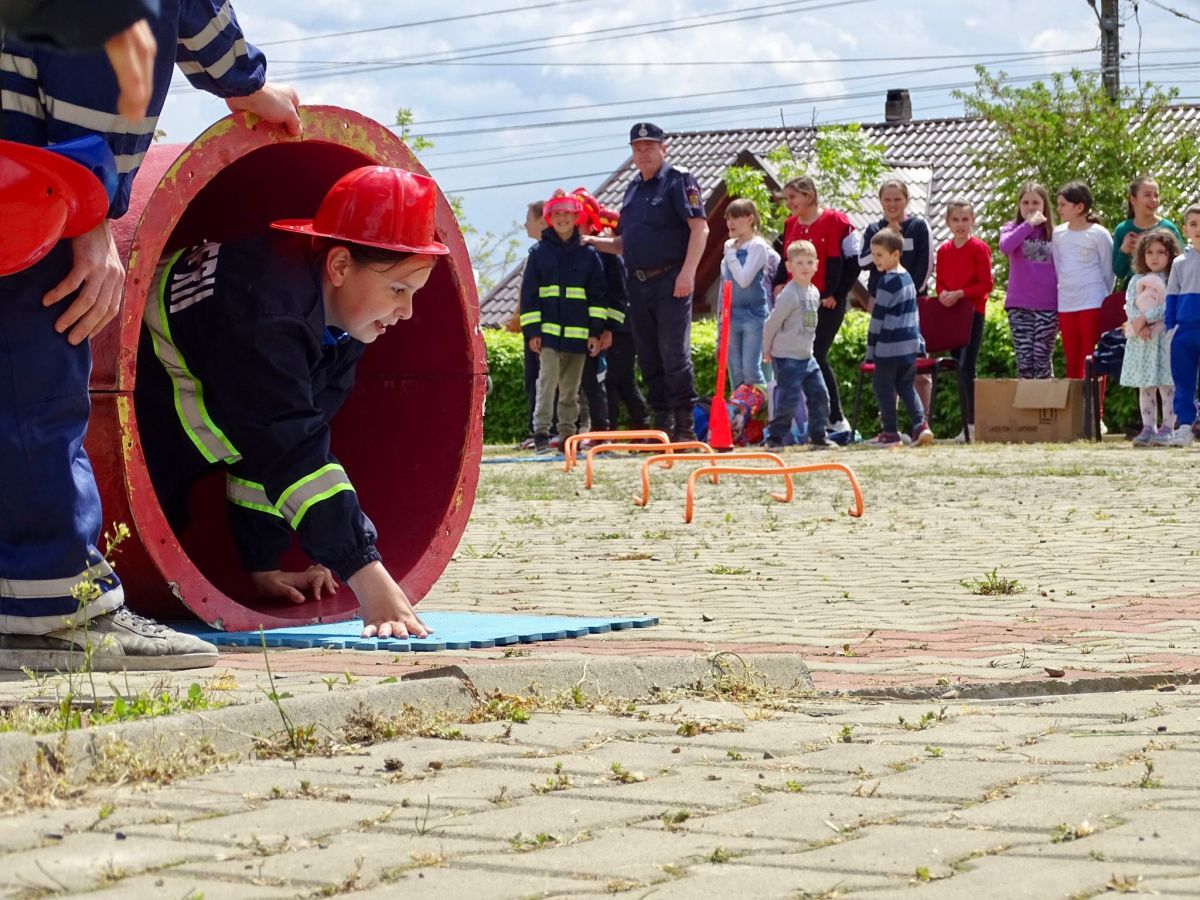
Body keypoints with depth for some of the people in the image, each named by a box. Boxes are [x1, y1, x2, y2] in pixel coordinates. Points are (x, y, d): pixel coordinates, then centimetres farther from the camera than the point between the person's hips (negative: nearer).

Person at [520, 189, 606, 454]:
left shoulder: (588, 254, 8)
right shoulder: (539, 252, 6)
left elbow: (598, 294, 9)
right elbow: (528, 293, 5)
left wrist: (596, 331, 2)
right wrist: (531, 331, -2)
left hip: (578, 332, 2)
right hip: (547, 330, -2)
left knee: (571, 387, 7)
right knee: (548, 378, -14)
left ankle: (567, 433, 14)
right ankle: (541, 432, -14)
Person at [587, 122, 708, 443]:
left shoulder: (679, 181, -1)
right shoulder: (633, 189, 20)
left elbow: (700, 228, -11)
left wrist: (687, 272, -20)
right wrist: (591, 241, 10)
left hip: (670, 283, -7)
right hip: (638, 283, 7)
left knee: (674, 355, -11)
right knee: (649, 359, 7)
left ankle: (685, 426, -7)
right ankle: (662, 424, 11)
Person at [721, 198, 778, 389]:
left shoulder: (758, 246, -8)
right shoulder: (729, 246, 11)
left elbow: (744, 279, -18)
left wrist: (731, 254, -10)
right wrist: (721, 313, 18)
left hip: (754, 315, -7)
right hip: (732, 315, 7)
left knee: (751, 368, -11)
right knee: (735, 371, 7)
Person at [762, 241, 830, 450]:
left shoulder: (814, 292, 10)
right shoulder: (789, 295, -16)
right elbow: (771, 324, -11)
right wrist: (769, 351, -1)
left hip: (807, 356, 8)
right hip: (787, 359, -8)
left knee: (819, 395, 6)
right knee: (789, 399, -9)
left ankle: (817, 437, 16)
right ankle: (774, 438, 2)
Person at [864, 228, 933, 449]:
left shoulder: (887, 282, -14)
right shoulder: (907, 278, 13)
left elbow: (878, 317, -13)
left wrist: (871, 350, -9)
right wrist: (920, 343, 24)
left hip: (889, 347, -9)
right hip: (910, 345, 9)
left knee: (883, 387, 1)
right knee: (906, 387, 14)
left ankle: (890, 433, 3)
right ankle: (920, 425, 0)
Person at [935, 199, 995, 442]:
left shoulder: (979, 248, -5)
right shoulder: (944, 250, 11)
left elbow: (987, 284, -9)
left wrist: (959, 294, -18)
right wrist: (943, 294, -7)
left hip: (973, 311, -6)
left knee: (966, 367, -14)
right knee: (959, 369, 7)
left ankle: (972, 424, -14)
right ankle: (969, 422, 12)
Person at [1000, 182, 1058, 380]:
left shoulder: (1053, 233, 7)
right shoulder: (1012, 228, 6)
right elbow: (1005, 246, -17)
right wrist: (1029, 224, -17)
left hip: (1047, 306, 0)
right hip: (1019, 306, 0)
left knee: (1043, 361, -1)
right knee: (1024, 362, -2)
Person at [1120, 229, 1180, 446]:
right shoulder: (1137, 281, 12)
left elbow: (1169, 306, -13)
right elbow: (1129, 306, 1)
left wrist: (1145, 318, -18)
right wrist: (1139, 326, -16)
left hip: (1165, 337, -4)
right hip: (1140, 339, 4)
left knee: (1168, 386, -6)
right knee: (1145, 387, 7)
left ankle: (1167, 428, -4)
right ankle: (1148, 428, 12)